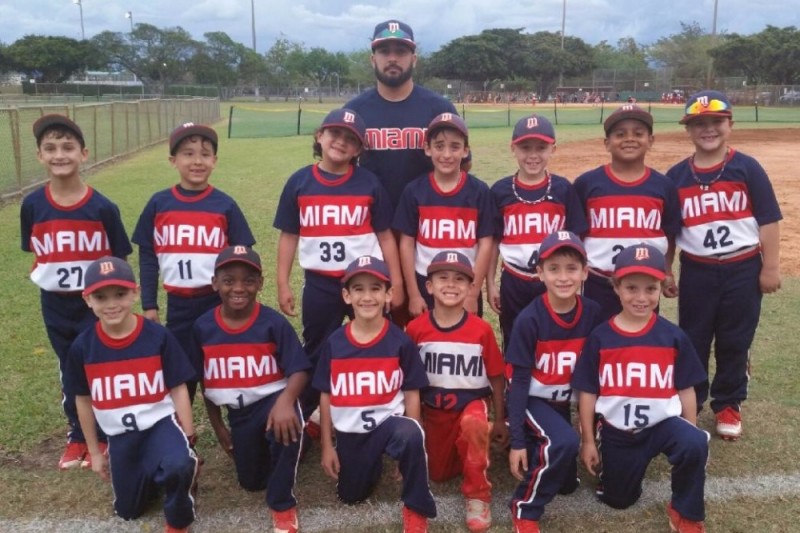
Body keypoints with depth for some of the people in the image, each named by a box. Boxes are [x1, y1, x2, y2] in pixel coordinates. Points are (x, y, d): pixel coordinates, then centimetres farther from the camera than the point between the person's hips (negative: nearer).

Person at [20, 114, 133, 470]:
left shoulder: (103, 207, -13)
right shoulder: (32, 206, -6)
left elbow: (120, 259, -5)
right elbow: (35, 253, 9)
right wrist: (42, 276, -4)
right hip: (55, 305, 3)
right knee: (69, 370, 17)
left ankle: (102, 436, 28)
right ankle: (77, 435, 35)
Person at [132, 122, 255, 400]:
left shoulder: (225, 205, -4)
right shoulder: (159, 204, -1)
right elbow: (147, 256, 3)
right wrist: (149, 305, 1)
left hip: (218, 301, -1)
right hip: (177, 303, 2)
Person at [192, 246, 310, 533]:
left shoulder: (274, 323, -17)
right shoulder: (203, 327, -6)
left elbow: (299, 370, -20)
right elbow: (206, 382, 5)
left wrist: (285, 401, -40)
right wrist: (218, 425, 9)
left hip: (272, 400, -4)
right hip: (238, 412, 5)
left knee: (285, 426, -39)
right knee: (251, 481, 13)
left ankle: (282, 505, -15)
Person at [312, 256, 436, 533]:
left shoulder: (401, 342, -10)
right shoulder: (333, 343, -5)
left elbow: (411, 394, -5)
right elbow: (326, 396, 2)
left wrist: (411, 445, -9)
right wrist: (327, 445, 3)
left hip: (388, 422, -3)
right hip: (349, 432, 3)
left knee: (410, 434, -37)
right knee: (351, 496, 15)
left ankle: (416, 508, -16)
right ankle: (372, 462, 47)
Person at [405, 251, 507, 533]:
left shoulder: (482, 329, -15)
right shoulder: (416, 328, -12)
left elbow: (496, 377, -4)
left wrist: (500, 421, 0)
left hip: (472, 403, -2)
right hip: (433, 409, 3)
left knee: (473, 425, -37)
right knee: (438, 473, 8)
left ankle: (477, 495, -17)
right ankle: (458, 449, 40)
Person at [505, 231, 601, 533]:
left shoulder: (592, 314, -11)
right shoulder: (530, 319, -22)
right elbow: (519, 380, -17)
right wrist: (517, 440, -17)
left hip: (564, 402, 5)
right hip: (533, 400, -5)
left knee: (567, 484, 9)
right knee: (565, 441, -31)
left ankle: (540, 449, 37)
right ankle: (525, 509, -11)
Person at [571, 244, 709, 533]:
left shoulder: (674, 336, -8)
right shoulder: (599, 337, -9)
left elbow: (685, 389, 0)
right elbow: (587, 392, -3)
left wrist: (691, 434, 1)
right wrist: (588, 440, -1)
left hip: (663, 423, -1)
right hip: (616, 431, 1)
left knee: (695, 444, -32)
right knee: (619, 500, 11)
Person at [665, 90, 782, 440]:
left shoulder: (746, 168, -6)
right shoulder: (676, 176, 0)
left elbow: (768, 220, -4)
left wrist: (770, 267, -6)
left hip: (743, 269, -1)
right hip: (696, 271, 1)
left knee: (735, 343, 11)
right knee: (692, 342, 11)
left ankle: (728, 405, 28)